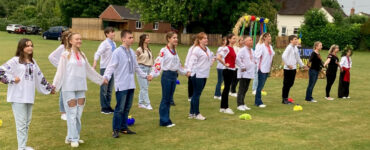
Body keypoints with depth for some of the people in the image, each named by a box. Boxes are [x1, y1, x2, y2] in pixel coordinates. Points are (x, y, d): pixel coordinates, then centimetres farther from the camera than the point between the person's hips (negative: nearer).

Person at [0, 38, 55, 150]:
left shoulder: (32, 61, 14)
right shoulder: (15, 60, -6)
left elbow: (39, 76, 24)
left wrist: (49, 88, 28)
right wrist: (12, 79, -12)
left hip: (29, 96, 6)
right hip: (18, 96, -6)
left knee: (27, 122, 12)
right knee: (21, 122, -4)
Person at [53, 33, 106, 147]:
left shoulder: (82, 55, 13)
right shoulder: (65, 55, -3)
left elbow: (89, 70, 21)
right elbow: (60, 71, -8)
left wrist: (101, 79, 27)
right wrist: (55, 85, -18)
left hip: (81, 87, 5)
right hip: (69, 88, -5)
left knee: (79, 113, 5)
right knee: (72, 113, -4)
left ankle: (72, 137, 16)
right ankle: (73, 138, 3)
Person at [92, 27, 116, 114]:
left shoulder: (114, 44, 10)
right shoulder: (104, 43, -12)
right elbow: (97, 53, -23)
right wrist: (94, 63, -38)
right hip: (105, 68, -7)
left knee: (109, 89, 14)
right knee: (104, 89, 0)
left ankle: (108, 106, 23)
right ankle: (104, 108, 8)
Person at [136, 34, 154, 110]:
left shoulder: (149, 49, 12)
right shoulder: (139, 49, -10)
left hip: (148, 69, 7)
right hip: (142, 68, -7)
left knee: (144, 87, 11)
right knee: (144, 87, -7)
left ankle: (141, 103, 19)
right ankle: (147, 104, -4)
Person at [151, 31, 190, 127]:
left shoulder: (174, 51, 14)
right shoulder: (164, 51, -10)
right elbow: (158, 63, -19)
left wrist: (185, 72, 30)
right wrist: (152, 74, -30)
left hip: (174, 75, 7)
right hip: (167, 75, -7)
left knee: (170, 99, 10)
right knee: (165, 99, -1)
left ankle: (166, 120, 18)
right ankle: (164, 121, 6)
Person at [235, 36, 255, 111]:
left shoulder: (252, 51, 14)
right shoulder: (243, 50, -12)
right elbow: (237, 58, -24)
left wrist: (254, 63, 15)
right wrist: (242, 66, -19)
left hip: (250, 73, 8)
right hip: (244, 73, -8)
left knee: (245, 89, 13)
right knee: (242, 89, -5)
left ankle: (243, 104, 20)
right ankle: (240, 105, 0)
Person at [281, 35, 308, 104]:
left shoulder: (295, 48, 14)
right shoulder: (289, 47, -12)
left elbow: (298, 58, 24)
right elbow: (283, 56, -23)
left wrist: (302, 65, 20)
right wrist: (288, 64, -20)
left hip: (293, 68, 8)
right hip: (288, 69, -8)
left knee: (290, 83, 12)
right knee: (286, 84, -2)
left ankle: (286, 98, 21)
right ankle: (284, 99, 5)